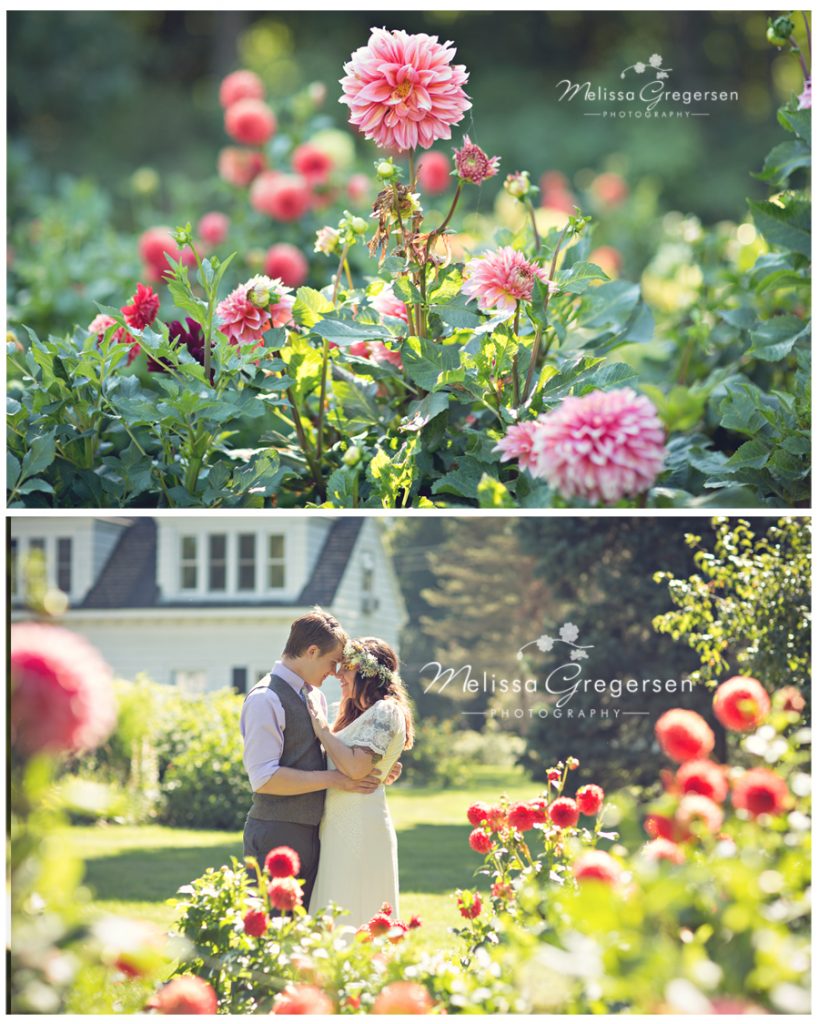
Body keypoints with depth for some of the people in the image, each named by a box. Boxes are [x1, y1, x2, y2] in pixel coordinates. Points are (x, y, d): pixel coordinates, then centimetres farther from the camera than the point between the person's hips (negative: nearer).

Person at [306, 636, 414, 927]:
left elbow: (356, 767, -20)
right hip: (342, 828, 10)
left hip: (359, 827, -10)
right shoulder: (360, 714, 21)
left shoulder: (385, 712, -9)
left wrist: (323, 730, -12)